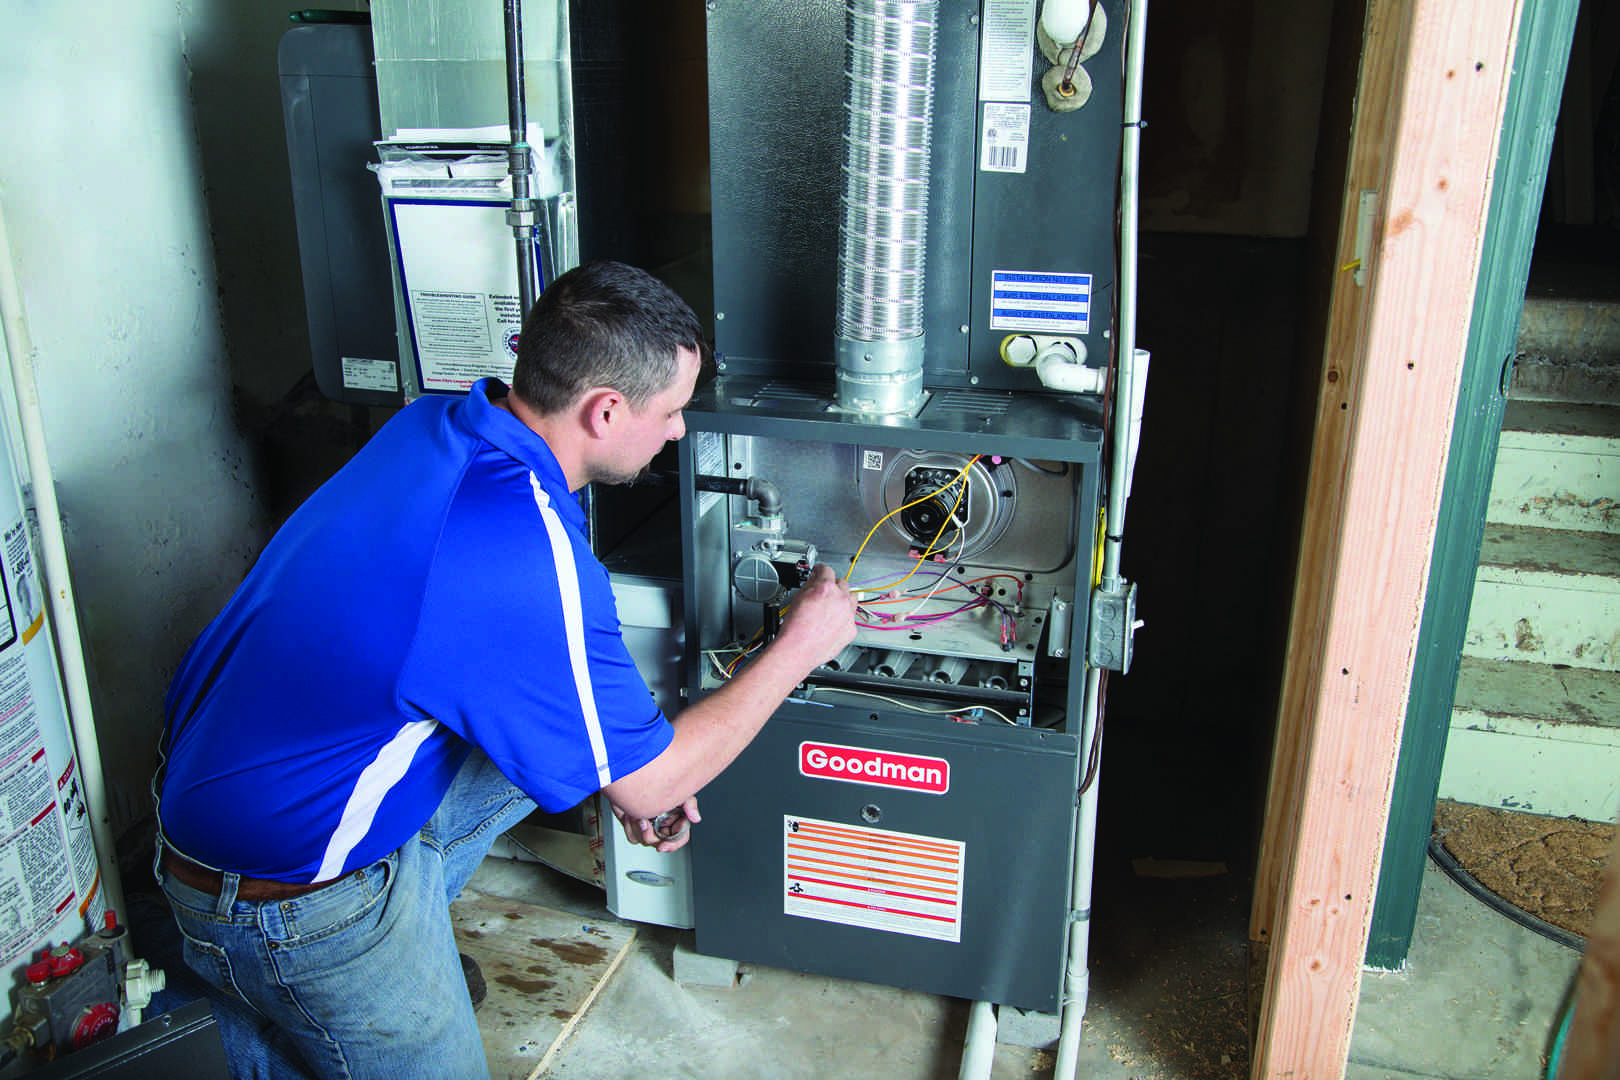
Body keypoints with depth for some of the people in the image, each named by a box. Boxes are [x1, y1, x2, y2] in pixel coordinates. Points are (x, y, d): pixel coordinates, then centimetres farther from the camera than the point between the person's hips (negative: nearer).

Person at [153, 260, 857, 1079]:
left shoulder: (437, 424, -6)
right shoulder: (528, 561, -34)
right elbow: (652, 784, -19)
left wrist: (626, 767, 10)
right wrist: (799, 649, -7)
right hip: (284, 897, -8)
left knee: (561, 734, 14)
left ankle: (409, 936, 26)